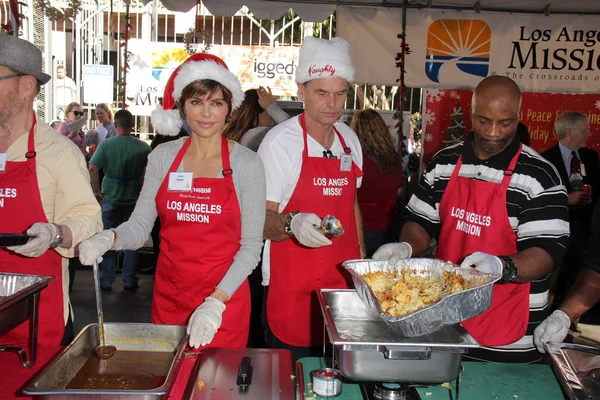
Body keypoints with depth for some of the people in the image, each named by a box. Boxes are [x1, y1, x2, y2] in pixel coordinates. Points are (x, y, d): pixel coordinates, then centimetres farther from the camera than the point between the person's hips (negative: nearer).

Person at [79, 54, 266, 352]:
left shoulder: (246, 163, -6)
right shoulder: (163, 156, 3)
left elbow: (251, 245, -8)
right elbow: (139, 227, 2)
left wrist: (216, 302, -17)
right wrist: (109, 238, -20)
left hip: (225, 299, -2)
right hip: (168, 297, 3)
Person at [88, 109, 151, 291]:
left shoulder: (106, 144, -8)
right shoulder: (143, 147, -5)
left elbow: (92, 168, -14)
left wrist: (96, 191, -6)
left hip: (110, 198, -1)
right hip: (134, 199, 1)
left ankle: (106, 280, 16)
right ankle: (129, 280, 16)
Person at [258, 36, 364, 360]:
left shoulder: (349, 140, 8)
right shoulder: (280, 141, -11)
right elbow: (261, 218, -12)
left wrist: (361, 259, 11)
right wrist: (291, 224, -32)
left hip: (343, 280, 6)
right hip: (292, 287, -5)